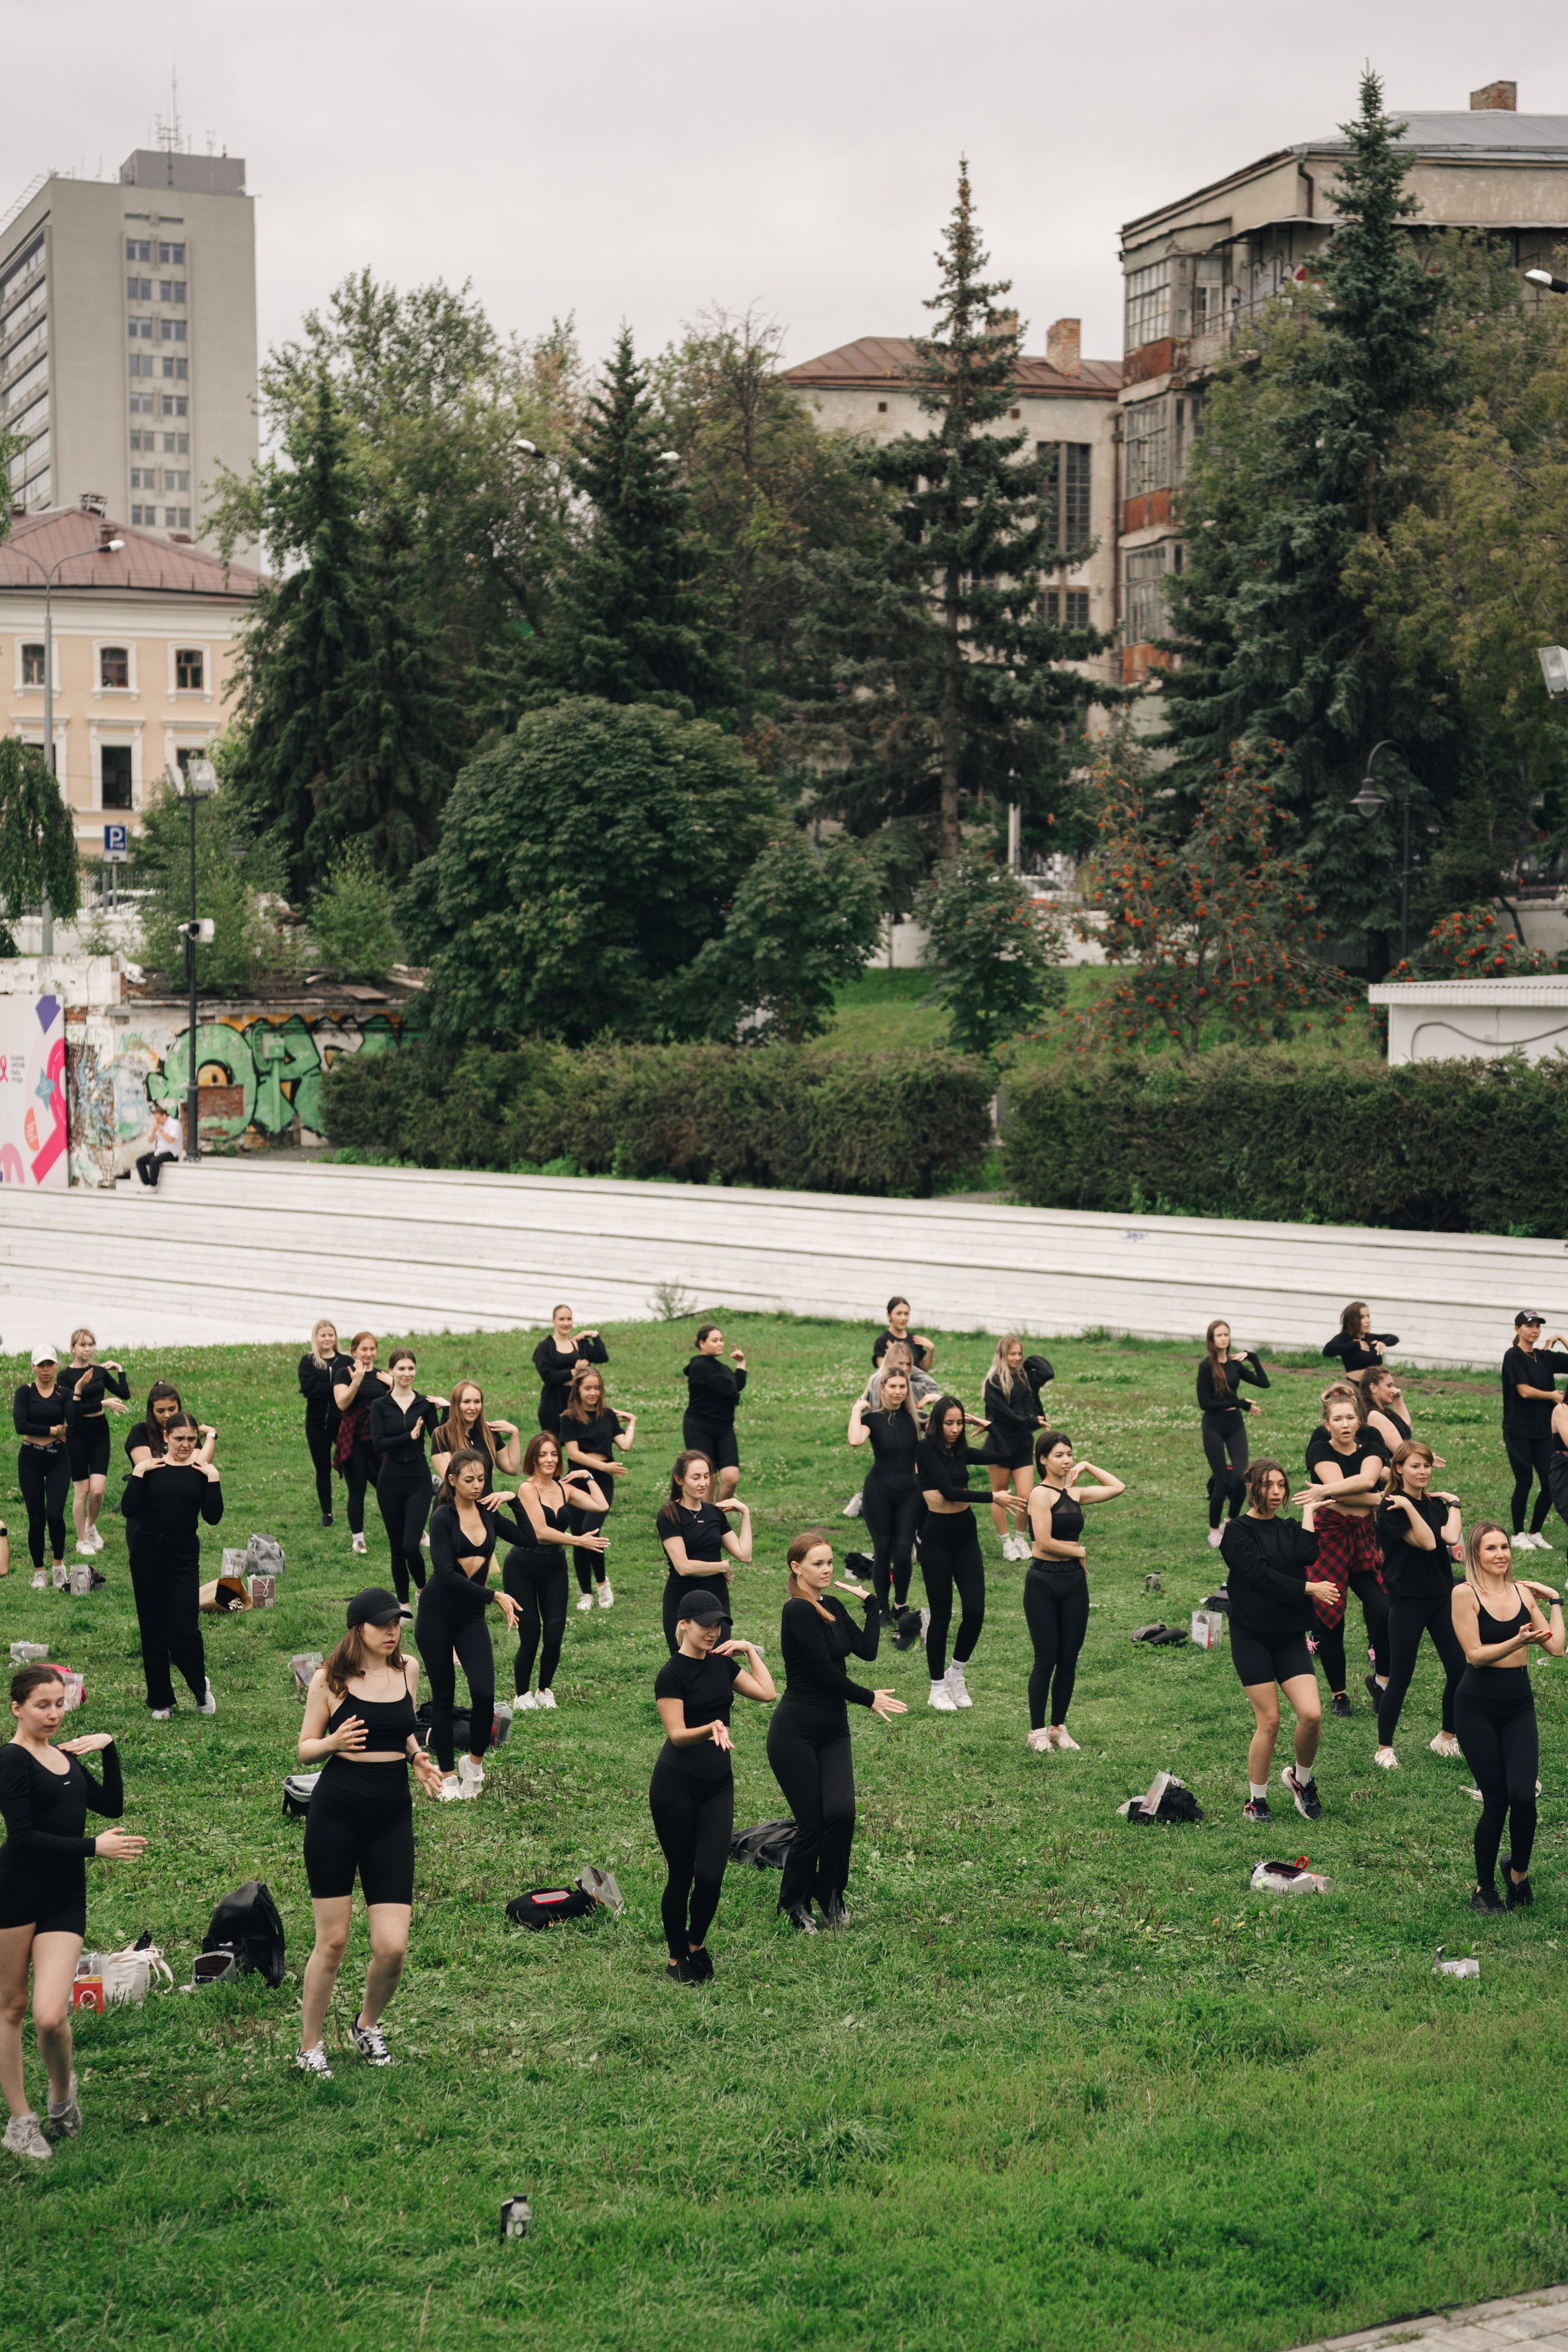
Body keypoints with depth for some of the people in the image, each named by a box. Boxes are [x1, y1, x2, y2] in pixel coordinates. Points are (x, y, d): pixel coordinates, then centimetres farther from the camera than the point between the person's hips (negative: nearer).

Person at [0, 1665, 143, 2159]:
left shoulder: (66, 1756, 15)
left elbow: (112, 1805, 13)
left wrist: (109, 1748, 5)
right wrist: (94, 1848, -15)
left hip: (65, 1899, 4)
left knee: (51, 2016, -10)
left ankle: (63, 2093, 17)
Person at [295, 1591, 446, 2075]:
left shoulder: (408, 1670, 6)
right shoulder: (329, 1679, -4)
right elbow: (305, 1749, 2)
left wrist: (419, 1758, 2)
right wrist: (334, 1741, -19)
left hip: (392, 1815, 3)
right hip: (336, 1812, -3)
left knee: (392, 1947, -5)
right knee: (332, 1941, 2)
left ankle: (368, 2024, 24)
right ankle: (309, 2045, 21)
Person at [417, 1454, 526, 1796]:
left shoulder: (487, 1513, 4)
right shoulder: (443, 1517, -12)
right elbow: (446, 1574, -21)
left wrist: (513, 1499, 1)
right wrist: (495, 1597, -23)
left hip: (472, 1617, 4)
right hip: (437, 1614, -3)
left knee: (484, 1693, -12)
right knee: (443, 1695, 5)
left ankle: (475, 1762, 10)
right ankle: (447, 1776, 16)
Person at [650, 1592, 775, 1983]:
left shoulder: (722, 1663, 9)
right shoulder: (671, 1674, -10)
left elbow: (767, 1692, 4)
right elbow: (677, 1734, -16)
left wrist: (751, 1651, 5)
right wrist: (711, 1728, -34)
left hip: (718, 1783, 5)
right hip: (676, 1784, -5)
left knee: (711, 1875, -6)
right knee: (681, 1876, 3)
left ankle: (697, 1942, 20)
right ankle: (677, 1959, 21)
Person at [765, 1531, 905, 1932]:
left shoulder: (834, 1607, 11)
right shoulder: (798, 1611, -15)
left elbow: (867, 1650, -1)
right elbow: (824, 1671, -16)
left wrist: (870, 1601, 4)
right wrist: (870, 1699, -4)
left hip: (834, 1730, 7)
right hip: (796, 1732, -7)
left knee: (841, 1813, -11)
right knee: (812, 1824, -4)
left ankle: (831, 1896, 10)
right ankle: (793, 1905, 18)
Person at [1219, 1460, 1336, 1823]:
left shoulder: (1290, 1530, 13)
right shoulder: (1238, 1532, -3)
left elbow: (1308, 1555, -9)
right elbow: (1262, 1575, -14)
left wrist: (1309, 1513, -1)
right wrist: (1310, 1588, -12)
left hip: (1290, 1638, 4)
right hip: (1252, 1639, -4)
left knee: (1312, 1714, -11)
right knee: (1269, 1722, -6)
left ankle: (1301, 1777, 16)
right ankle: (1256, 1801, 10)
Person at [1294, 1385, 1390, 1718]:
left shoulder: (1370, 1446, 3)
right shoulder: (1320, 1449, -4)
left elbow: (1366, 1480, -19)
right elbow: (1354, 1491, -18)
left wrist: (1325, 1491, -24)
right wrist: (1383, 1498, -21)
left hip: (1365, 1538, 2)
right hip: (1329, 1537, -2)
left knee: (1382, 1610, -13)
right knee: (1330, 1618, 1)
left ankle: (1381, 1679, 12)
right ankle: (1338, 1693, 18)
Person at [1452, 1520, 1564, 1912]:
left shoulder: (1523, 1593, 7)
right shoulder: (1465, 1594, -6)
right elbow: (1476, 1654, -13)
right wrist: (1519, 1641, -24)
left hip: (1519, 1707, 3)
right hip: (1478, 1707, -3)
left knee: (1523, 1796, -13)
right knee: (1496, 1802, -3)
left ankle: (1519, 1870, 14)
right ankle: (1484, 1889, 15)